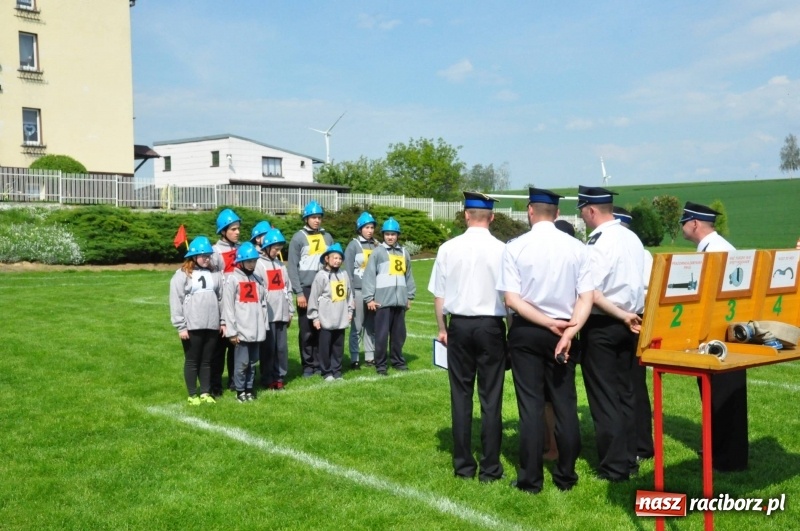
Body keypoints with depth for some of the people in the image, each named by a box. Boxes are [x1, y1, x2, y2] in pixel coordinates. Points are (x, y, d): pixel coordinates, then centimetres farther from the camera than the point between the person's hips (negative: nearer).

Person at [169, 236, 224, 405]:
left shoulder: (215, 274, 9)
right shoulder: (182, 274, -3)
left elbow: (221, 298, 12)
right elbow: (176, 301, -6)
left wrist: (223, 321, 6)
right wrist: (180, 326, -11)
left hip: (212, 325, 4)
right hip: (191, 326, -3)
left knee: (207, 361, 11)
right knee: (192, 361, 6)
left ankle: (205, 393, 20)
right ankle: (192, 395, 15)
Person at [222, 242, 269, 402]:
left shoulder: (257, 279, 14)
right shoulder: (232, 279, -5)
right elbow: (228, 307, -8)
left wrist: (265, 326, 10)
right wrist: (231, 331, -12)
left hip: (256, 330, 6)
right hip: (241, 331, -5)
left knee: (253, 362, 11)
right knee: (242, 362, -1)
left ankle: (249, 388, 22)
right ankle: (240, 391, 10)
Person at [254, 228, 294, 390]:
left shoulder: (280, 264, 15)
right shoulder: (259, 264, -6)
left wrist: (290, 310, 14)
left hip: (281, 314, 6)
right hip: (268, 315, -6)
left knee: (282, 347, 8)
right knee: (268, 348, 0)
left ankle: (279, 376, 18)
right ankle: (267, 379, 8)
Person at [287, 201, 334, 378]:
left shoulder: (327, 237, 11)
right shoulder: (298, 238, -2)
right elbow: (292, 267, -5)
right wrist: (299, 292, -10)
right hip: (306, 290, -3)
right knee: (307, 330, 2)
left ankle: (319, 363, 13)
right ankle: (308, 365, 10)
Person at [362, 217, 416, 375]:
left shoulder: (404, 253, 13)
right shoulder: (378, 252, -1)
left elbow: (408, 276, 17)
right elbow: (369, 275, -5)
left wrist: (410, 296, 15)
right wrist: (369, 298, -8)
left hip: (400, 300, 4)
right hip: (383, 300, -4)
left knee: (399, 333, 11)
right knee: (382, 334, -2)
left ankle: (397, 360, 24)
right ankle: (380, 364, 7)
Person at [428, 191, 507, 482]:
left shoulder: (448, 248, -4)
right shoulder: (501, 250, -9)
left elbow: (438, 295, 1)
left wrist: (442, 328, 13)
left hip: (459, 326, 2)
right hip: (491, 325, -2)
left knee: (461, 396, 11)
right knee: (491, 398, 7)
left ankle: (463, 465, 19)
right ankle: (490, 467, 12)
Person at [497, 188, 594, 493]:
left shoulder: (515, 247, -8)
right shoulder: (576, 247, -2)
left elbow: (512, 299, -13)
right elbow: (586, 298, -8)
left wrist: (548, 324, -11)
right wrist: (569, 331, -11)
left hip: (526, 332, -2)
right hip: (563, 331, 2)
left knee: (531, 405, 4)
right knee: (565, 405, 11)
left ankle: (530, 479, 11)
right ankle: (566, 476, 19)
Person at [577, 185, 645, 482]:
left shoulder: (597, 243, -17)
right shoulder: (633, 239, 7)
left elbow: (591, 292, -22)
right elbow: (642, 284, 11)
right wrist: (627, 314, 12)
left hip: (601, 326, -8)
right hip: (628, 324, 8)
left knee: (603, 397, 1)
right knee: (625, 393, 16)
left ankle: (614, 468, 7)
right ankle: (629, 460, 24)